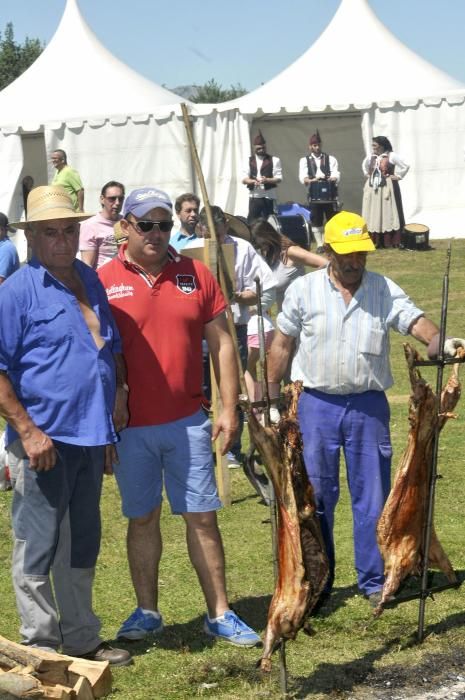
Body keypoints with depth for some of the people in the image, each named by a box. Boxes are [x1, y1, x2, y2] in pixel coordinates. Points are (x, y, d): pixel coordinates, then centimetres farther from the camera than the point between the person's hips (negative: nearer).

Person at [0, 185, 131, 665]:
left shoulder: (90, 281, 12)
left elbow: (112, 348, 25)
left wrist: (117, 393, 15)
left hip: (90, 438, 7)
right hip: (44, 442, -7)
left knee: (82, 547, 17)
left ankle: (81, 639, 30)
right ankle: (41, 648, 12)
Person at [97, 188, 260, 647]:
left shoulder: (196, 275, 2)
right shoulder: (103, 282, -3)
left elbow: (221, 343, 6)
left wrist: (229, 407, 1)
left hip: (188, 423, 1)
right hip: (130, 427, -1)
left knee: (202, 518, 5)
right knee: (142, 519, 11)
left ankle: (219, 614, 13)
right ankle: (147, 611, 24)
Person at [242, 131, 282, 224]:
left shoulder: (274, 160, 4)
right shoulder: (249, 161, 11)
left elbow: (278, 178, -2)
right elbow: (244, 179, 5)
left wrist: (267, 180, -21)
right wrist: (254, 181, -16)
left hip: (269, 196, -2)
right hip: (254, 195, 2)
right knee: (252, 222, -1)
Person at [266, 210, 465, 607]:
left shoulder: (385, 291, 1)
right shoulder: (303, 290, 0)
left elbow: (414, 321, -13)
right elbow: (282, 345, 6)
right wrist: (271, 399, 6)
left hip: (368, 406, 0)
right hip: (317, 404, 0)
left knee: (373, 496, 4)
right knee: (315, 496, 6)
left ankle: (375, 581, 15)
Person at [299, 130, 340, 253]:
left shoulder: (330, 159, 9)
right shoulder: (304, 160, 8)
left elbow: (336, 175, -3)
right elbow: (303, 177, -6)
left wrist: (332, 178, -27)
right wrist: (312, 180, -27)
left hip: (330, 194, 0)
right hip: (314, 195, 0)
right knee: (316, 221, 2)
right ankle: (319, 245, 8)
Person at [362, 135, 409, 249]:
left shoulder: (391, 156, -7)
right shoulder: (371, 157, 10)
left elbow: (406, 166, -8)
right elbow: (364, 165, 32)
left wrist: (398, 176, -6)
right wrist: (367, 175, 19)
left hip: (387, 188, -5)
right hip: (372, 189, 6)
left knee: (388, 215, -5)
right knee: (372, 216, 2)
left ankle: (390, 242, -4)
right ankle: (375, 241, 4)